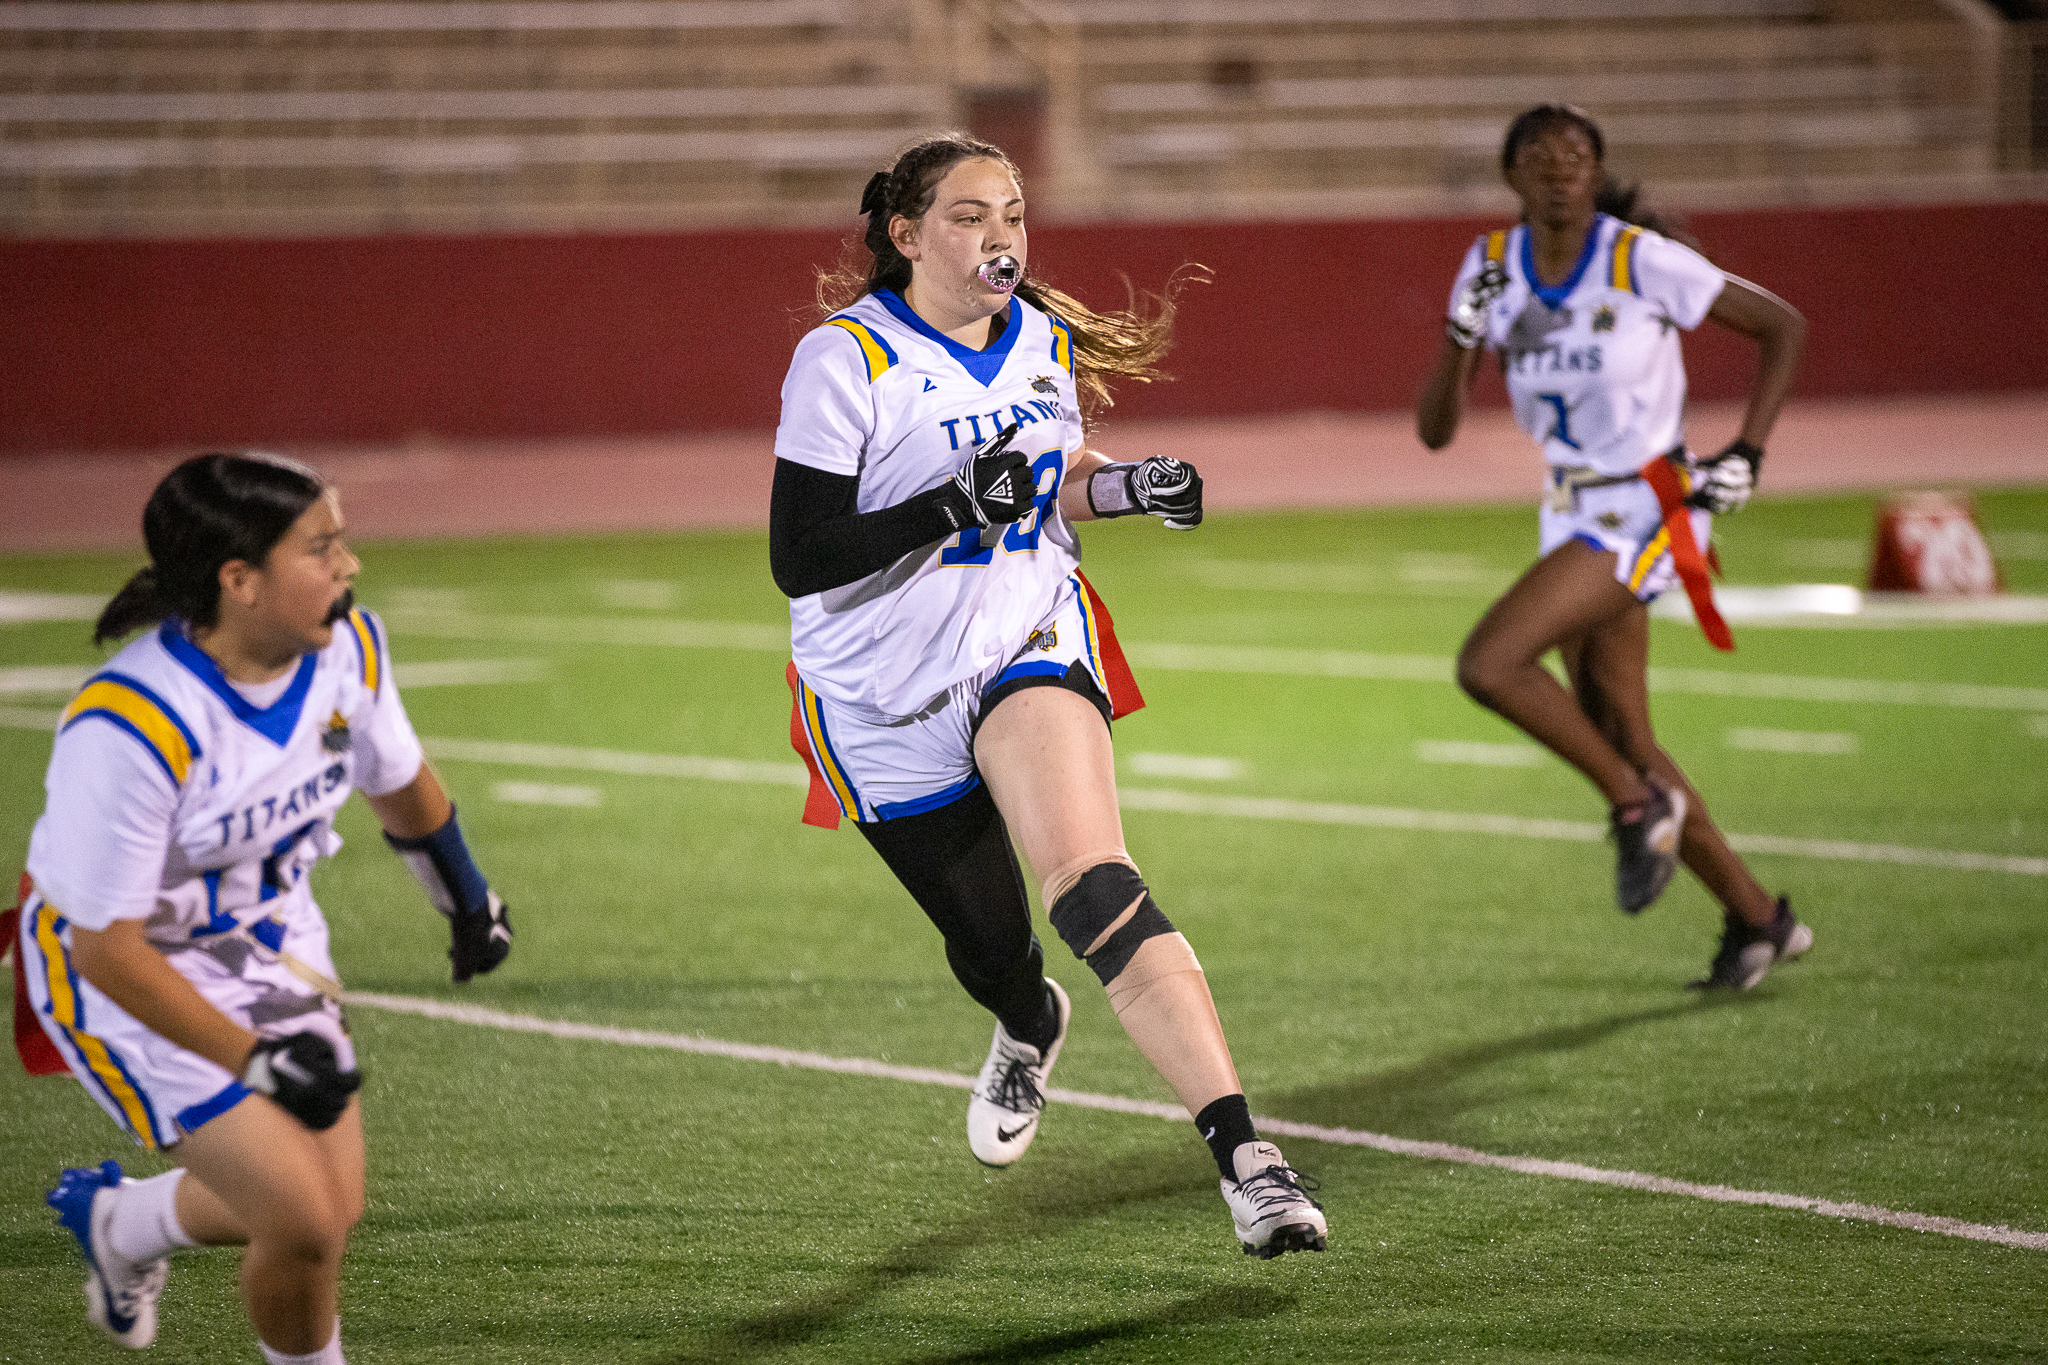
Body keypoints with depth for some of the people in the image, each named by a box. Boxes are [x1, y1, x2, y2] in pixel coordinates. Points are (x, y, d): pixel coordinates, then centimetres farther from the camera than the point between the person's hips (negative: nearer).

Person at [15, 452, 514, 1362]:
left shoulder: (347, 645, -14)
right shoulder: (130, 731, -35)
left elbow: (396, 778, 10)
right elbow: (107, 948, -27)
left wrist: (465, 895, 24)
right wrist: (255, 1059, -25)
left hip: (269, 935, 7)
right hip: (125, 976, -7)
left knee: (330, 1212, 11)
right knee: (304, 1225, -15)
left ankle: (117, 1221, 41)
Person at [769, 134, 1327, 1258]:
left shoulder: (1046, 342, 3)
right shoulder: (844, 360, -14)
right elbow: (799, 560, -20)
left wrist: (1127, 488, 0)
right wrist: (952, 509, -30)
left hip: (1027, 641, 1)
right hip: (886, 701, -1)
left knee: (1092, 879, -27)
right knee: (987, 944, 16)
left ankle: (1243, 1157, -36)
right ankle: (1030, 1028, 58)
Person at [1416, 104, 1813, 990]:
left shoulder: (1642, 260, -14)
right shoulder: (1492, 267, 1)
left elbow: (1782, 326, -4)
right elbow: (1434, 431, 0)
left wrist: (1746, 453, -10)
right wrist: (1461, 337, -18)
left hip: (1646, 509, -7)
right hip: (1571, 512, 7)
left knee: (1488, 663, -23)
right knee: (1622, 742, 10)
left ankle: (1638, 802, -4)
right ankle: (1758, 919, 23)